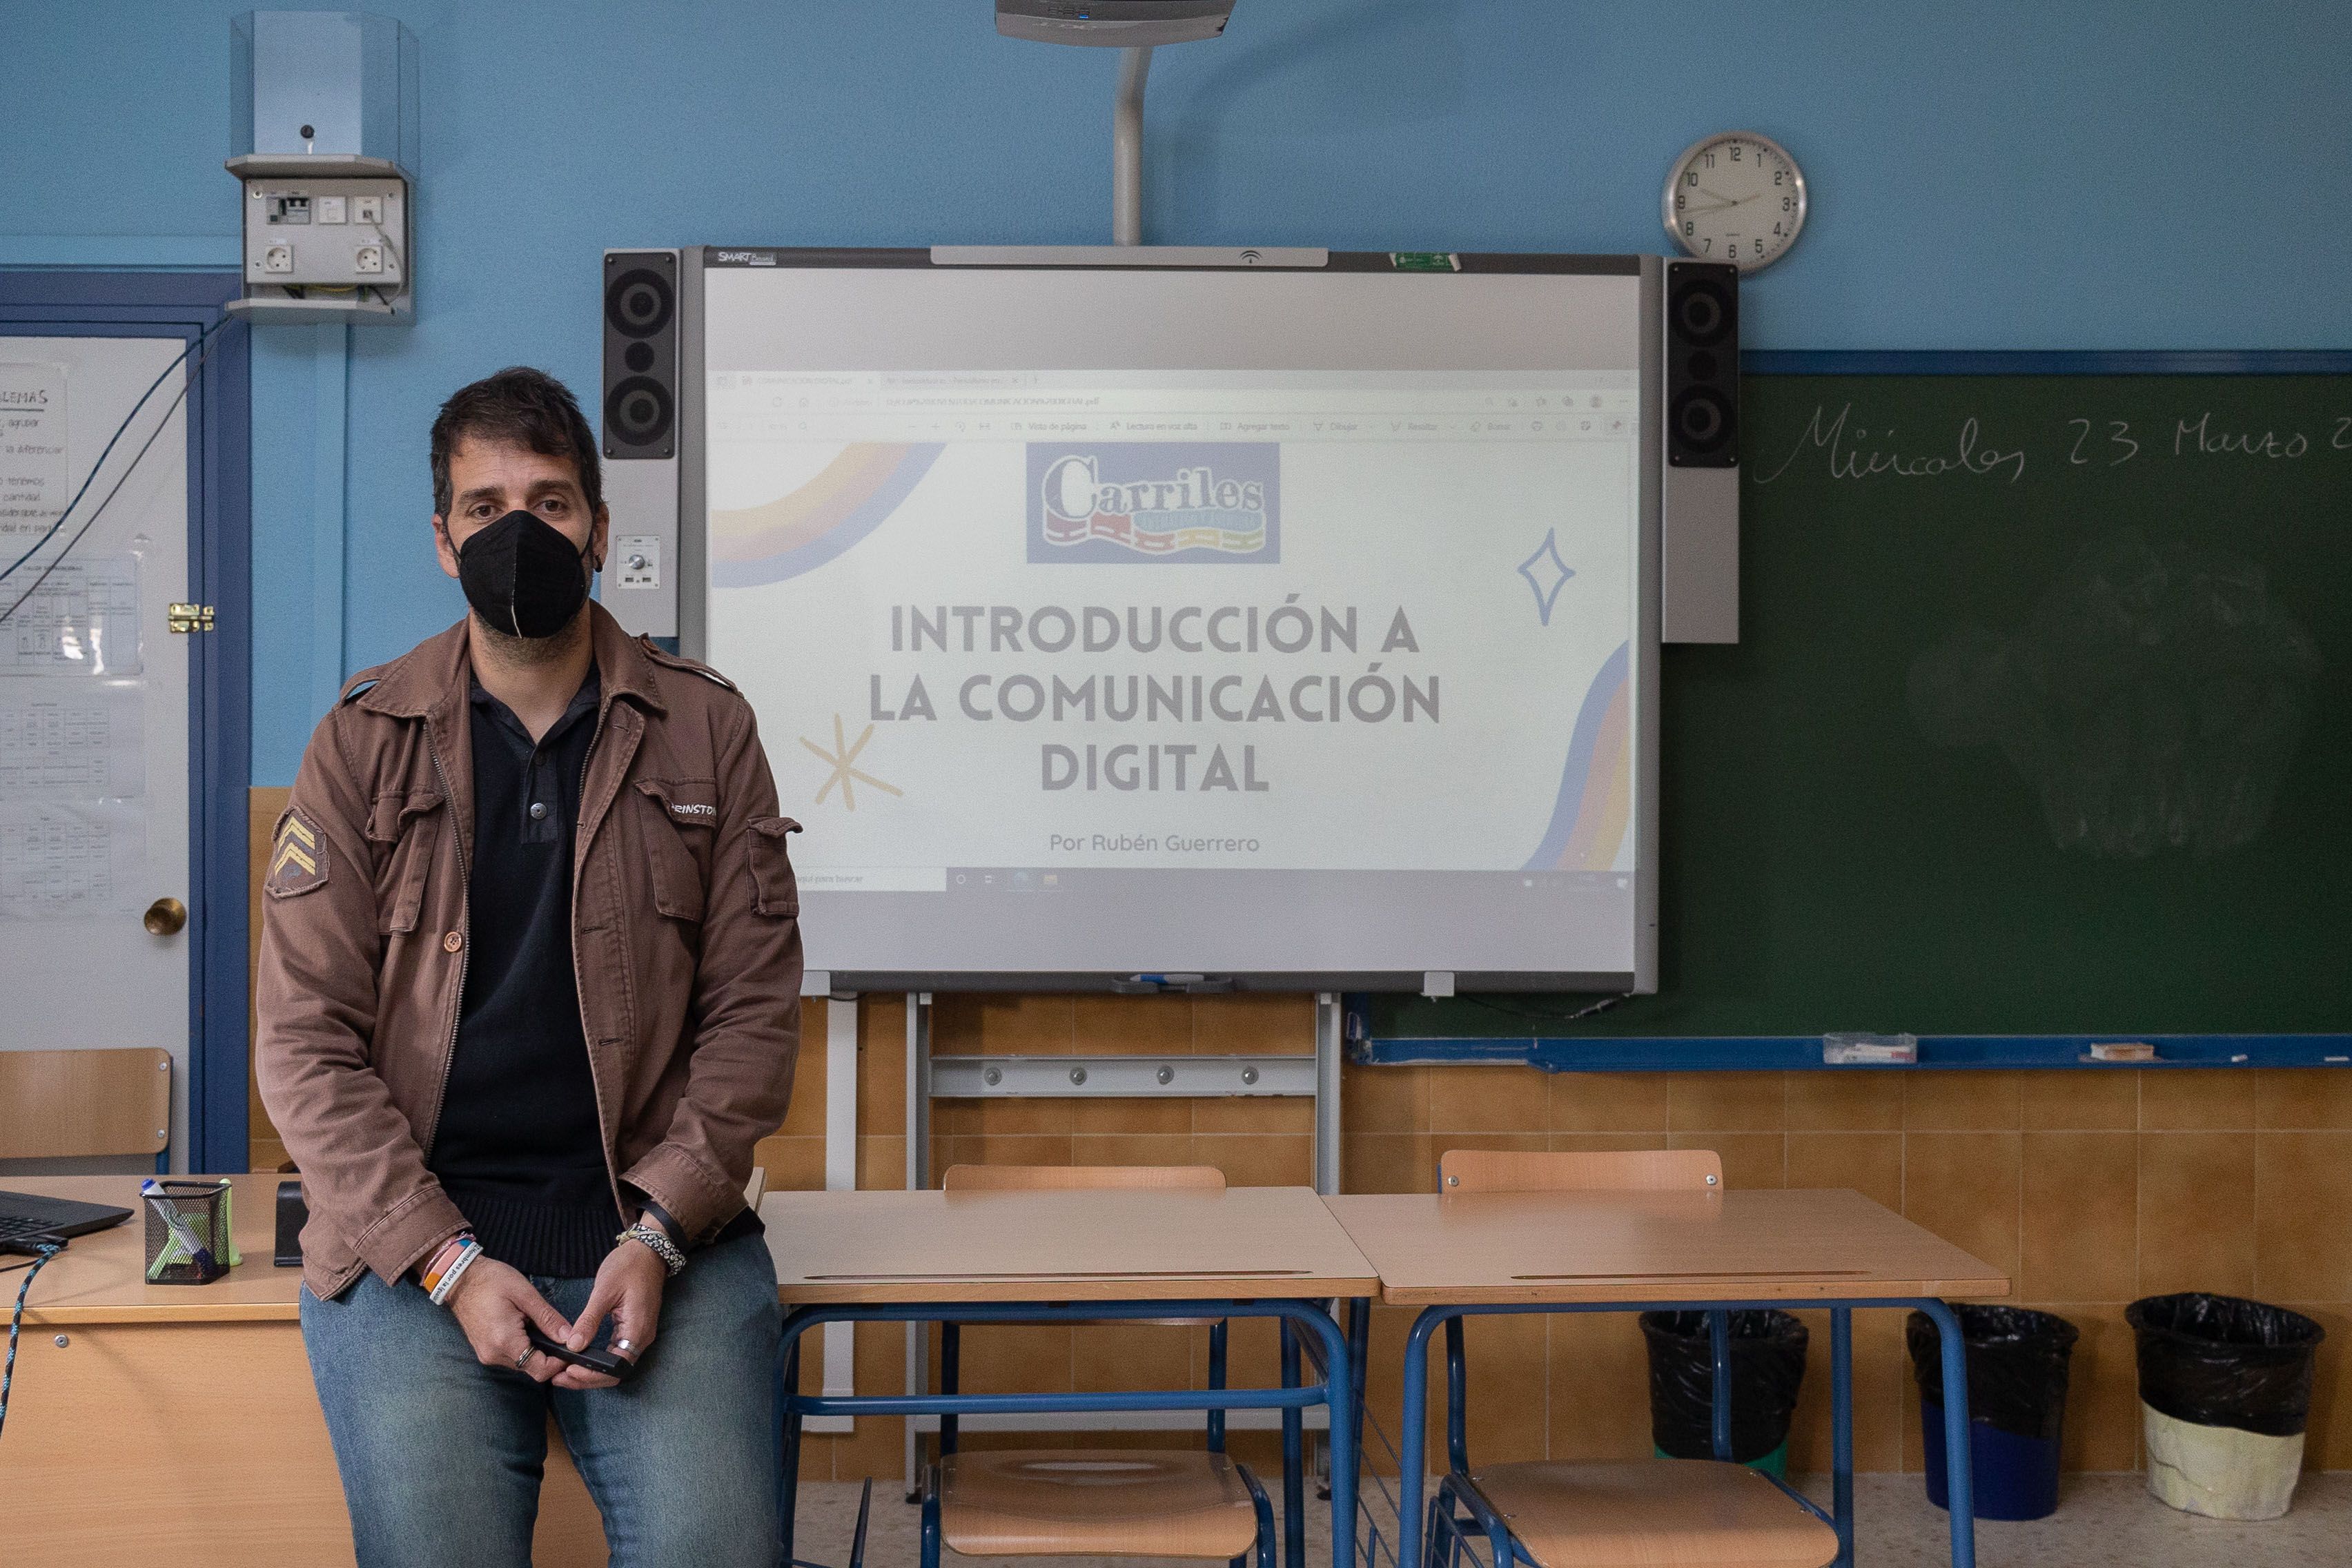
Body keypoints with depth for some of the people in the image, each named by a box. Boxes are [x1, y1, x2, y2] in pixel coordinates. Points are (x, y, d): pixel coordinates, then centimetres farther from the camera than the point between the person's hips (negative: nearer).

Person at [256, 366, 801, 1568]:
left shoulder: (705, 732, 7)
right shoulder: (361, 747, 5)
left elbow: (753, 1010, 3)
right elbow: (304, 1041, 0)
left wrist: (660, 1236, -10)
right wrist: (448, 1264, -11)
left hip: (658, 1224, 0)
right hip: (412, 1242, 0)